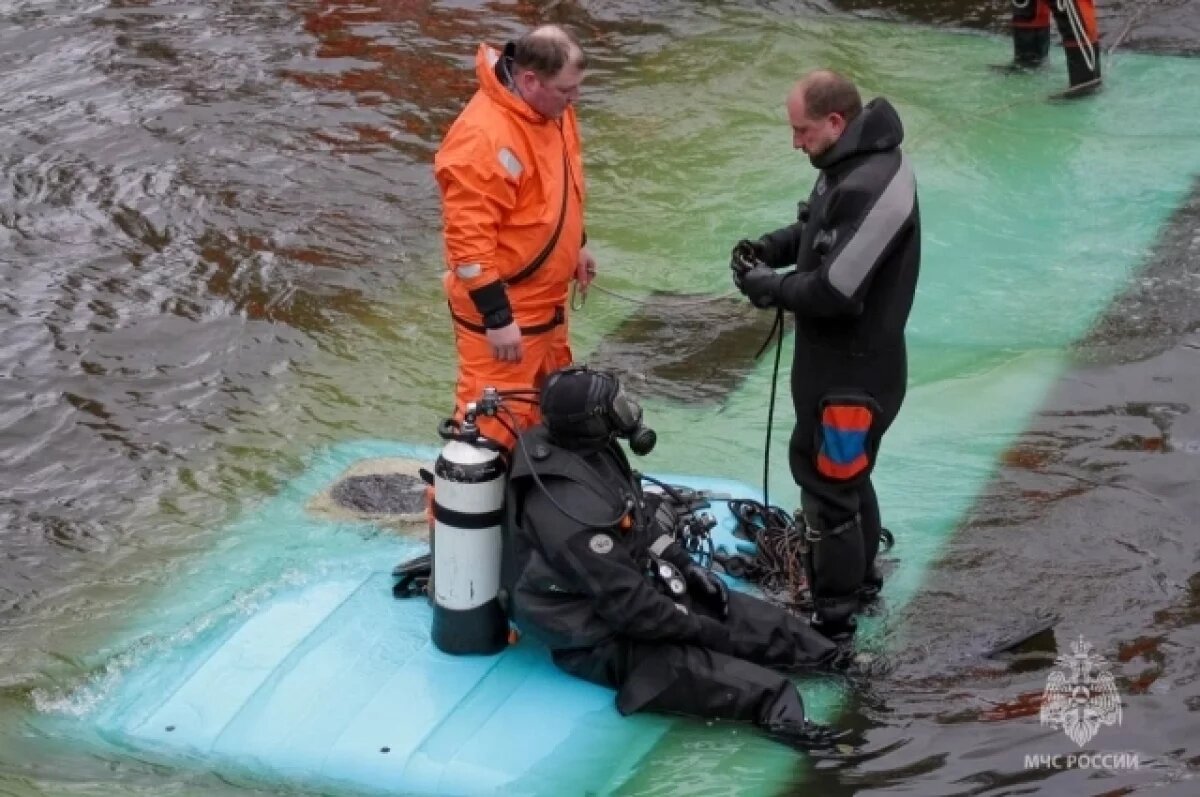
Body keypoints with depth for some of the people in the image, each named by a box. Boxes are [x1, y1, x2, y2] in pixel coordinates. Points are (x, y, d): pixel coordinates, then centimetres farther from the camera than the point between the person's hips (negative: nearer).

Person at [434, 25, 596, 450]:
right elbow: (469, 240, -27)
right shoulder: (483, 138, -29)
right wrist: (497, 316, -25)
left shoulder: (551, 110, 0)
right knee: (492, 420, -5)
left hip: (545, 298, 9)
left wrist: (578, 245, 24)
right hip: (502, 308, -9)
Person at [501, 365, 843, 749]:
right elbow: (627, 604, -29)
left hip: (626, 584, 9)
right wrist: (708, 631, -19)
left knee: (746, 615, 6)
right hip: (595, 638, -9)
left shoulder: (589, 448, -7)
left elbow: (638, 516, 13)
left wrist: (685, 564, 5)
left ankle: (833, 658, 11)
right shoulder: (574, 507, -35)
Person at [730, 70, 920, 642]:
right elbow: (816, 230, 21)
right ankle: (859, 577, 43)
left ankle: (833, 616, 14)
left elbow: (835, 289, -28)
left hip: (854, 370, -10)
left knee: (828, 486, 0)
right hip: (835, 359, 10)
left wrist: (769, 289, -14)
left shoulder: (870, 186, -28)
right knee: (843, 474, 24)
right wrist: (771, 247, 3)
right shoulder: (852, 164, 4)